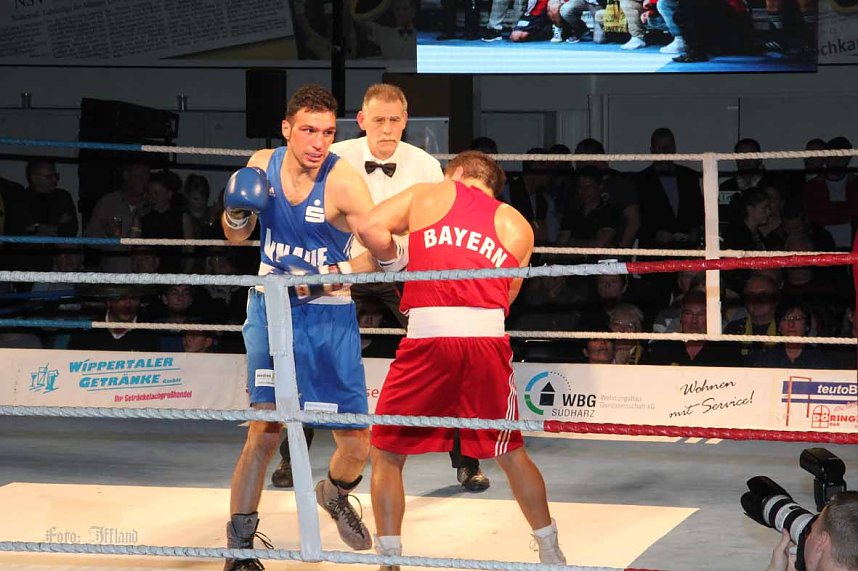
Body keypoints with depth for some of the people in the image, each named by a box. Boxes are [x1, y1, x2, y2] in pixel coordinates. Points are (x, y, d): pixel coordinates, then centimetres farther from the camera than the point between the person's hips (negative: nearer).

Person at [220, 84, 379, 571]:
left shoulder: (343, 181, -15)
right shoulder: (263, 165, -3)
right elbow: (238, 237, 12)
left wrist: (331, 275, -30)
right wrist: (237, 213, -10)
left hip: (329, 315, -1)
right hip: (271, 307, 1)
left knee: (357, 445, 1)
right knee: (265, 429, -13)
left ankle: (335, 495, 38)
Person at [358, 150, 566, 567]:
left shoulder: (427, 194, 17)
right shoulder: (517, 225, 21)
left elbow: (369, 228, 4)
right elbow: (506, 298, 15)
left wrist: (398, 260, 21)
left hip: (429, 334, -2)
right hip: (488, 337, 3)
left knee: (386, 454, 11)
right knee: (510, 451, 20)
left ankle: (389, 558, 6)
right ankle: (550, 553, 28)